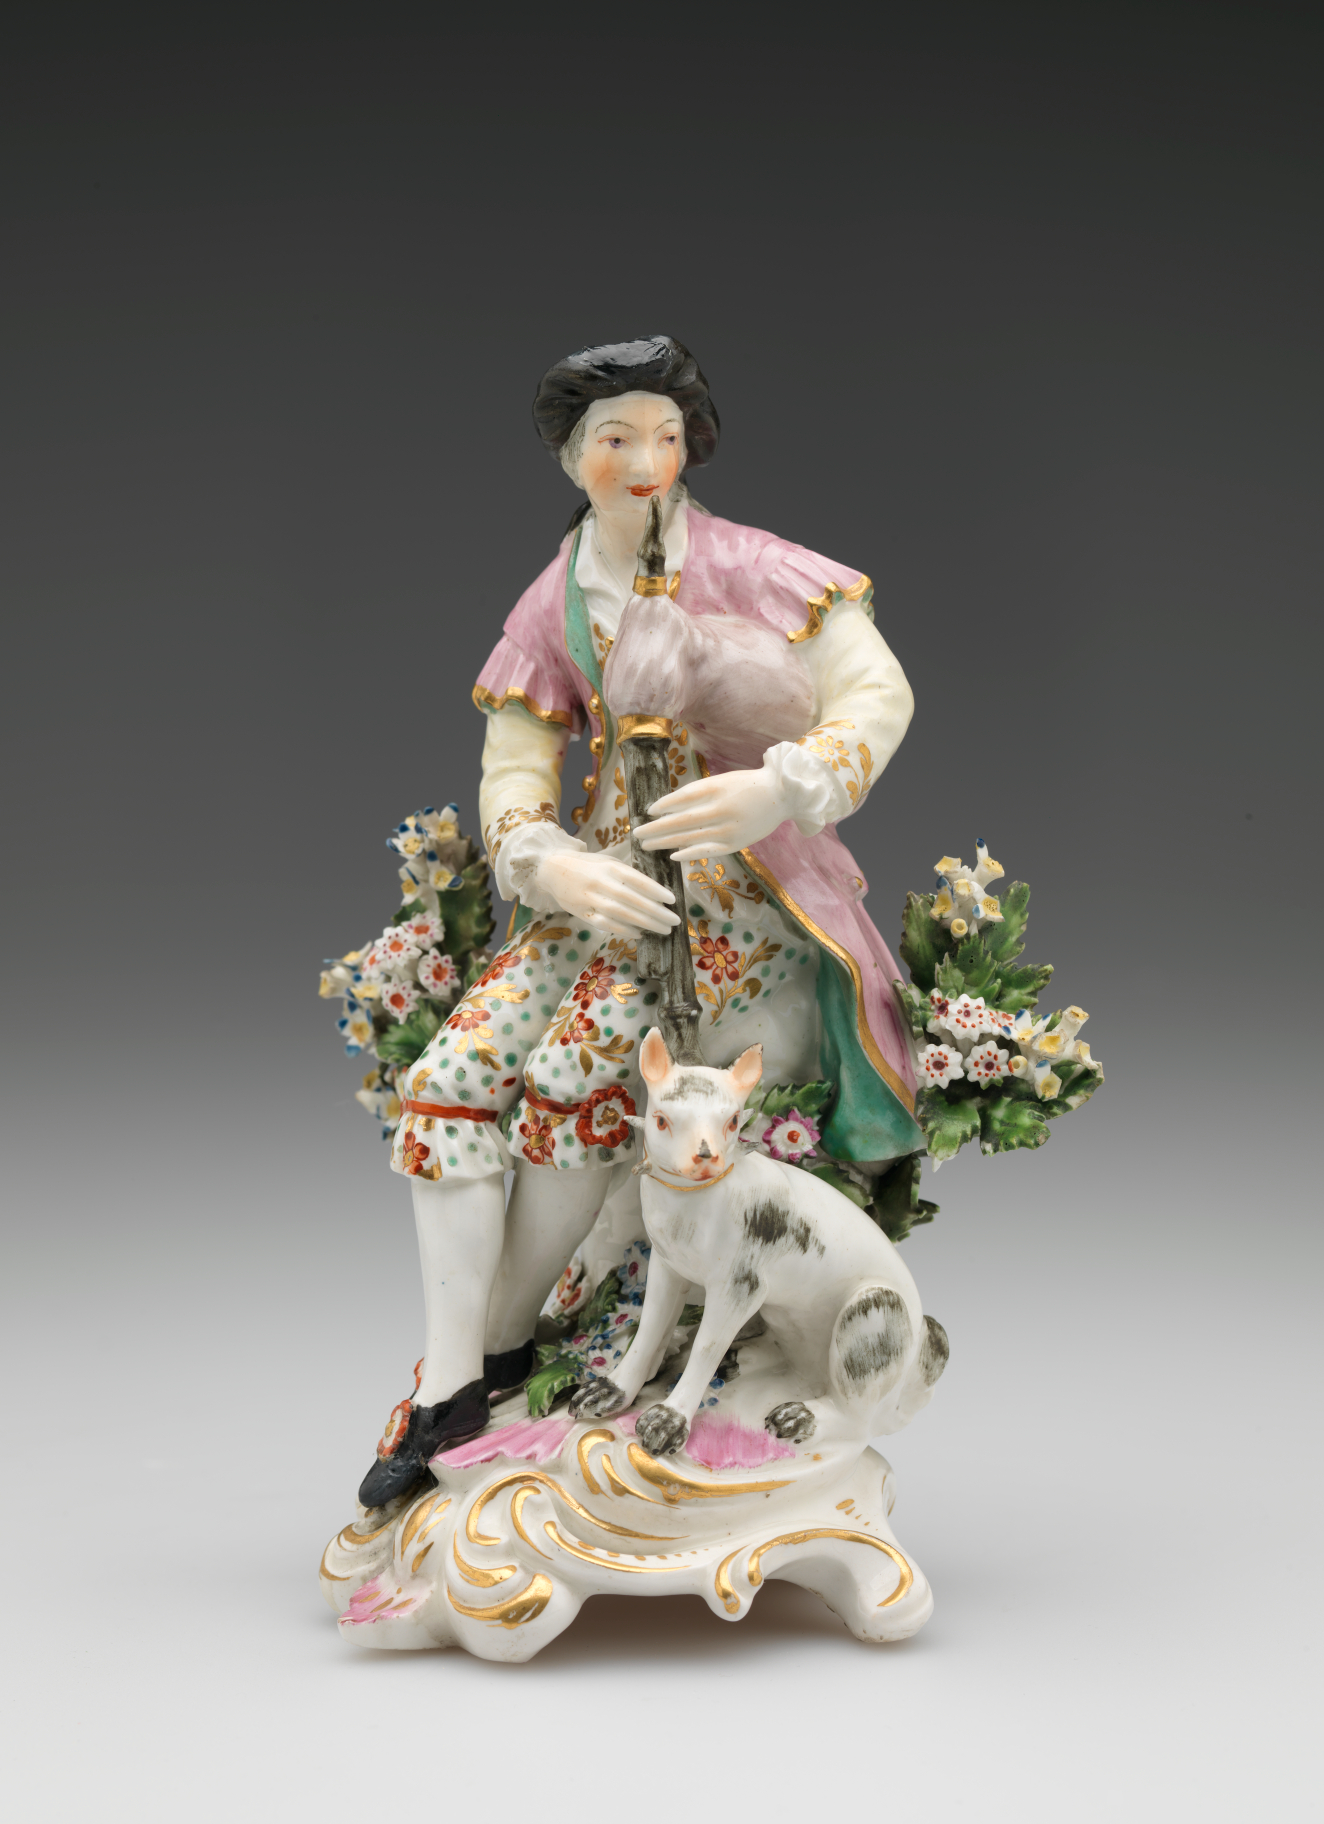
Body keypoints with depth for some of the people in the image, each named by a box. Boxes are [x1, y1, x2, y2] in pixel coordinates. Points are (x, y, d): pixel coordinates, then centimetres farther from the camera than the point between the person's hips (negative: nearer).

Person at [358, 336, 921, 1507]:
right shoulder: (551, 609, 10)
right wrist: (557, 866, -18)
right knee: (454, 1070, -17)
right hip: (604, 879, 5)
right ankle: (450, 1384, -11)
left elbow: (880, 692, -12)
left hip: (744, 888, -5)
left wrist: (782, 787, -31)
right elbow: (512, 782, 5)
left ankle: (503, 1340, -7)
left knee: (576, 1069, -28)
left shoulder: (747, 568, -4)